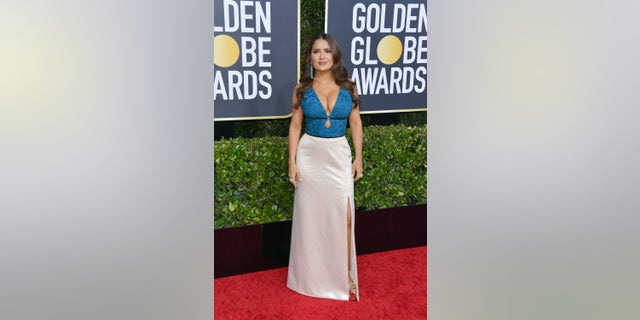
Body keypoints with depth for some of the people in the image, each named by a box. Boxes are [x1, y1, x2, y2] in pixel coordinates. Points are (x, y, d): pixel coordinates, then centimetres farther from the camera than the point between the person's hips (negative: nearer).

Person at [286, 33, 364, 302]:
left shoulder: (348, 87, 1)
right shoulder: (302, 88, 0)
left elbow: (356, 124, 5)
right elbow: (295, 126, 1)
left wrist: (358, 158, 1)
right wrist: (292, 162, -5)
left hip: (339, 156, 0)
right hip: (310, 155, 0)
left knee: (343, 216, -4)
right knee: (310, 215, 6)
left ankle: (345, 275, 10)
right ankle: (311, 276, 22)